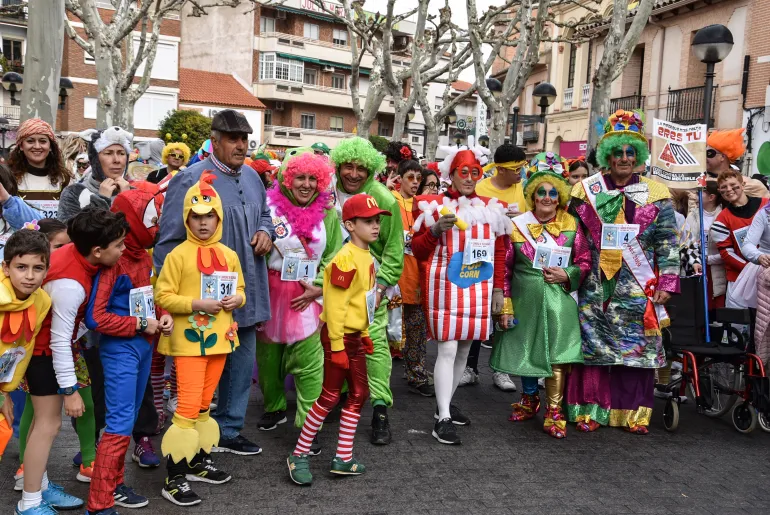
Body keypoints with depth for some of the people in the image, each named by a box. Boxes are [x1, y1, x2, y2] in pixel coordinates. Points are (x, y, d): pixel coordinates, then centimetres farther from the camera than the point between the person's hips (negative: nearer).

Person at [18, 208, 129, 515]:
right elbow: (60, 341, -28)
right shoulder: (70, 284, -34)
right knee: (49, 423, -2)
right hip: (43, 348, -9)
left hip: (47, 340, 9)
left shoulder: (75, 253, -12)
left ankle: (39, 486, 29)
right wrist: (70, 390, -21)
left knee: (44, 418, 16)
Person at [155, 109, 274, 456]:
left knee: (242, 362, 15)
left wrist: (265, 232, 3)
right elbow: (168, 240, -13)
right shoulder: (190, 180, -13)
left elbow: (264, 213, 26)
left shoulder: (252, 177, 10)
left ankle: (228, 430, 32)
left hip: (246, 293, 7)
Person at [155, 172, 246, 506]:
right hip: (189, 340, -5)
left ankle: (198, 463, 31)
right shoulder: (178, 255, -9)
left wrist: (238, 299, -7)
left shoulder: (229, 256, 7)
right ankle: (174, 478, 4)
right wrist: (197, 304, -22)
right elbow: (164, 297, -11)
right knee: (188, 406, -6)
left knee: (204, 404, 17)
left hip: (219, 338, 6)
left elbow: (241, 289, 15)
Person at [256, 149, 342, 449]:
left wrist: (317, 287, -7)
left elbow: (334, 256, 4)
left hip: (307, 296, 0)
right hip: (270, 293, 0)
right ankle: (274, 407, 38)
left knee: (308, 363, -5)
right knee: (268, 355, 16)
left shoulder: (327, 213, 1)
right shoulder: (270, 206, -7)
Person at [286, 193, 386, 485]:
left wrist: (364, 334, 17)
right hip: (338, 336, -9)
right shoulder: (345, 258, -19)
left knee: (358, 395, 12)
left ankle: (343, 459, 22)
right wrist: (337, 346, -20)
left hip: (355, 336, 9)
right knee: (330, 397, -1)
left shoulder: (367, 256, 8)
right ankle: (299, 457, 14)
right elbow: (335, 305, -20)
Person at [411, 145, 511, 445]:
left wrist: (498, 288, 10)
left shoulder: (490, 208, 10)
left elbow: (499, 251, 15)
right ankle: (442, 418, -2)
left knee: (464, 350, 12)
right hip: (446, 288, -4)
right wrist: (435, 230, -19)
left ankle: (446, 403, 29)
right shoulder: (436, 206, -2)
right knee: (447, 350, -9)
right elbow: (418, 251, -1)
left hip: (478, 290, 5)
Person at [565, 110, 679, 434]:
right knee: (592, 345, 3)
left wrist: (666, 284, -2)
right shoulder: (586, 191, 5)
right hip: (595, 286, 0)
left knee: (637, 347, 4)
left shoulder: (656, 195, 5)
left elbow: (667, 243, 4)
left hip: (638, 289, 1)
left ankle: (633, 413, 16)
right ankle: (588, 410, 13)